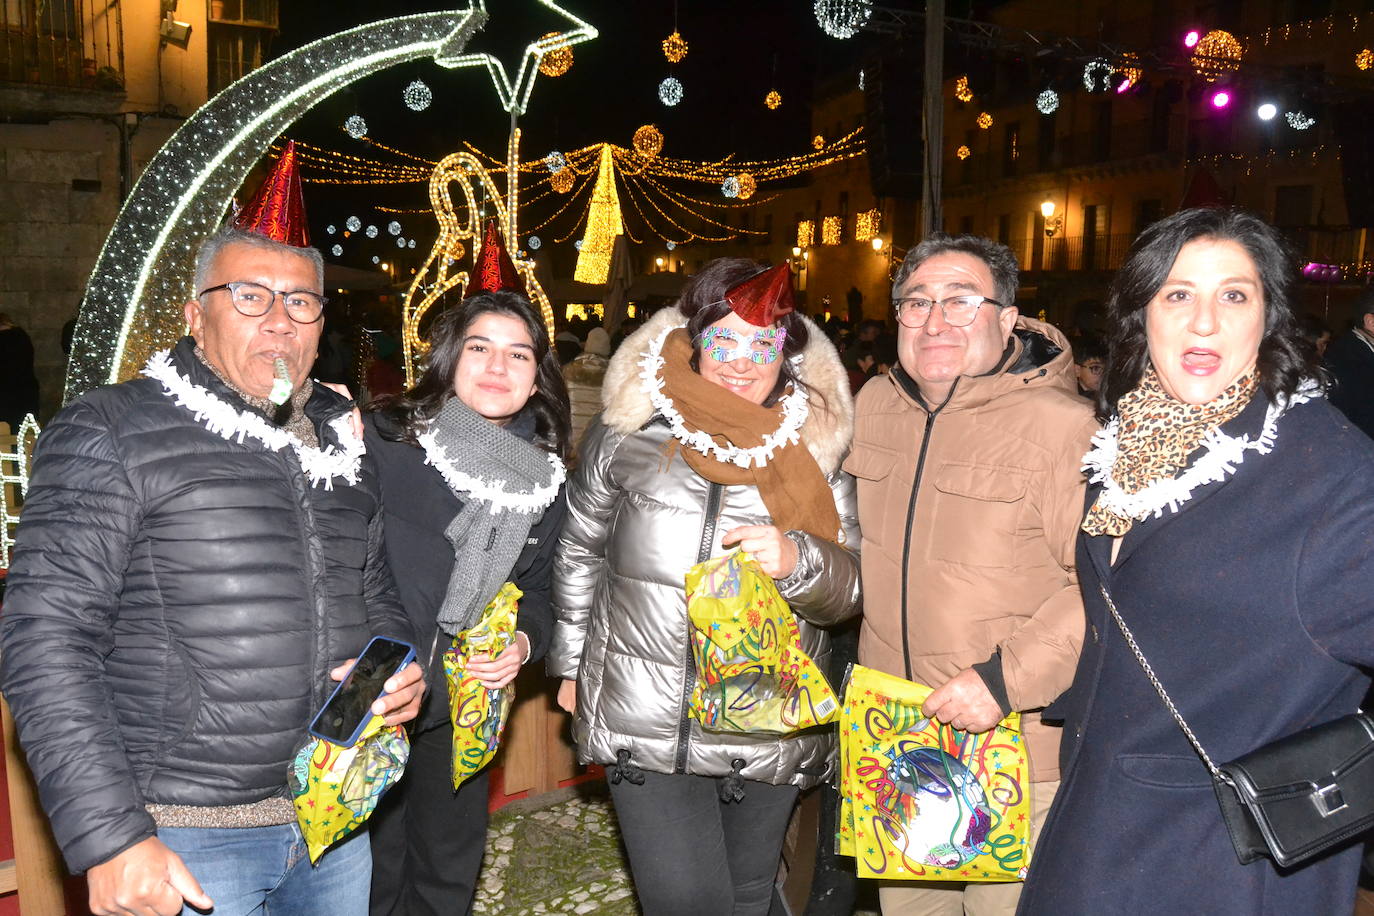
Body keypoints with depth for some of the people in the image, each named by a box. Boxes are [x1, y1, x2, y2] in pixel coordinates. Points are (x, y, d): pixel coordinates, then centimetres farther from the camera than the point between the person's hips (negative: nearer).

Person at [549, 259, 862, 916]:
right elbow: (579, 552, 10)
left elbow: (851, 587, -3)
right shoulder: (628, 432, -3)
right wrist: (571, 663, 15)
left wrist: (798, 560, -25)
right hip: (645, 723, -1)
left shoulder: (818, 447, -2)